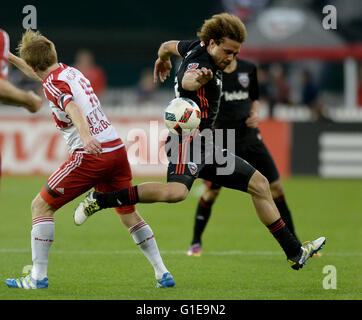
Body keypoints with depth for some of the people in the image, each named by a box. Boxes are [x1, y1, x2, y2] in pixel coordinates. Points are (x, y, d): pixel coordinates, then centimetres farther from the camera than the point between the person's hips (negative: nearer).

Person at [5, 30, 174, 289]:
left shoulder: (52, 83, -7)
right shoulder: (72, 72, 17)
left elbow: (72, 106, -28)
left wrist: (85, 136, -46)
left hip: (91, 155, -8)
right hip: (117, 149, 8)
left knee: (41, 206, 1)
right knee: (129, 213, 19)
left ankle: (38, 276, -4)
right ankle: (163, 274, 16)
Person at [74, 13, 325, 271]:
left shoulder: (198, 47, 10)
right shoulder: (199, 63, -20)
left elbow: (169, 46, 31)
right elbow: (187, 81, -45)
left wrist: (163, 59, 54)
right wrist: (200, 78, -69)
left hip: (206, 148, 11)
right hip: (188, 140, -11)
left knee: (259, 184, 12)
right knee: (176, 191, -37)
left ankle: (295, 253, 19)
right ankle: (100, 200, -24)